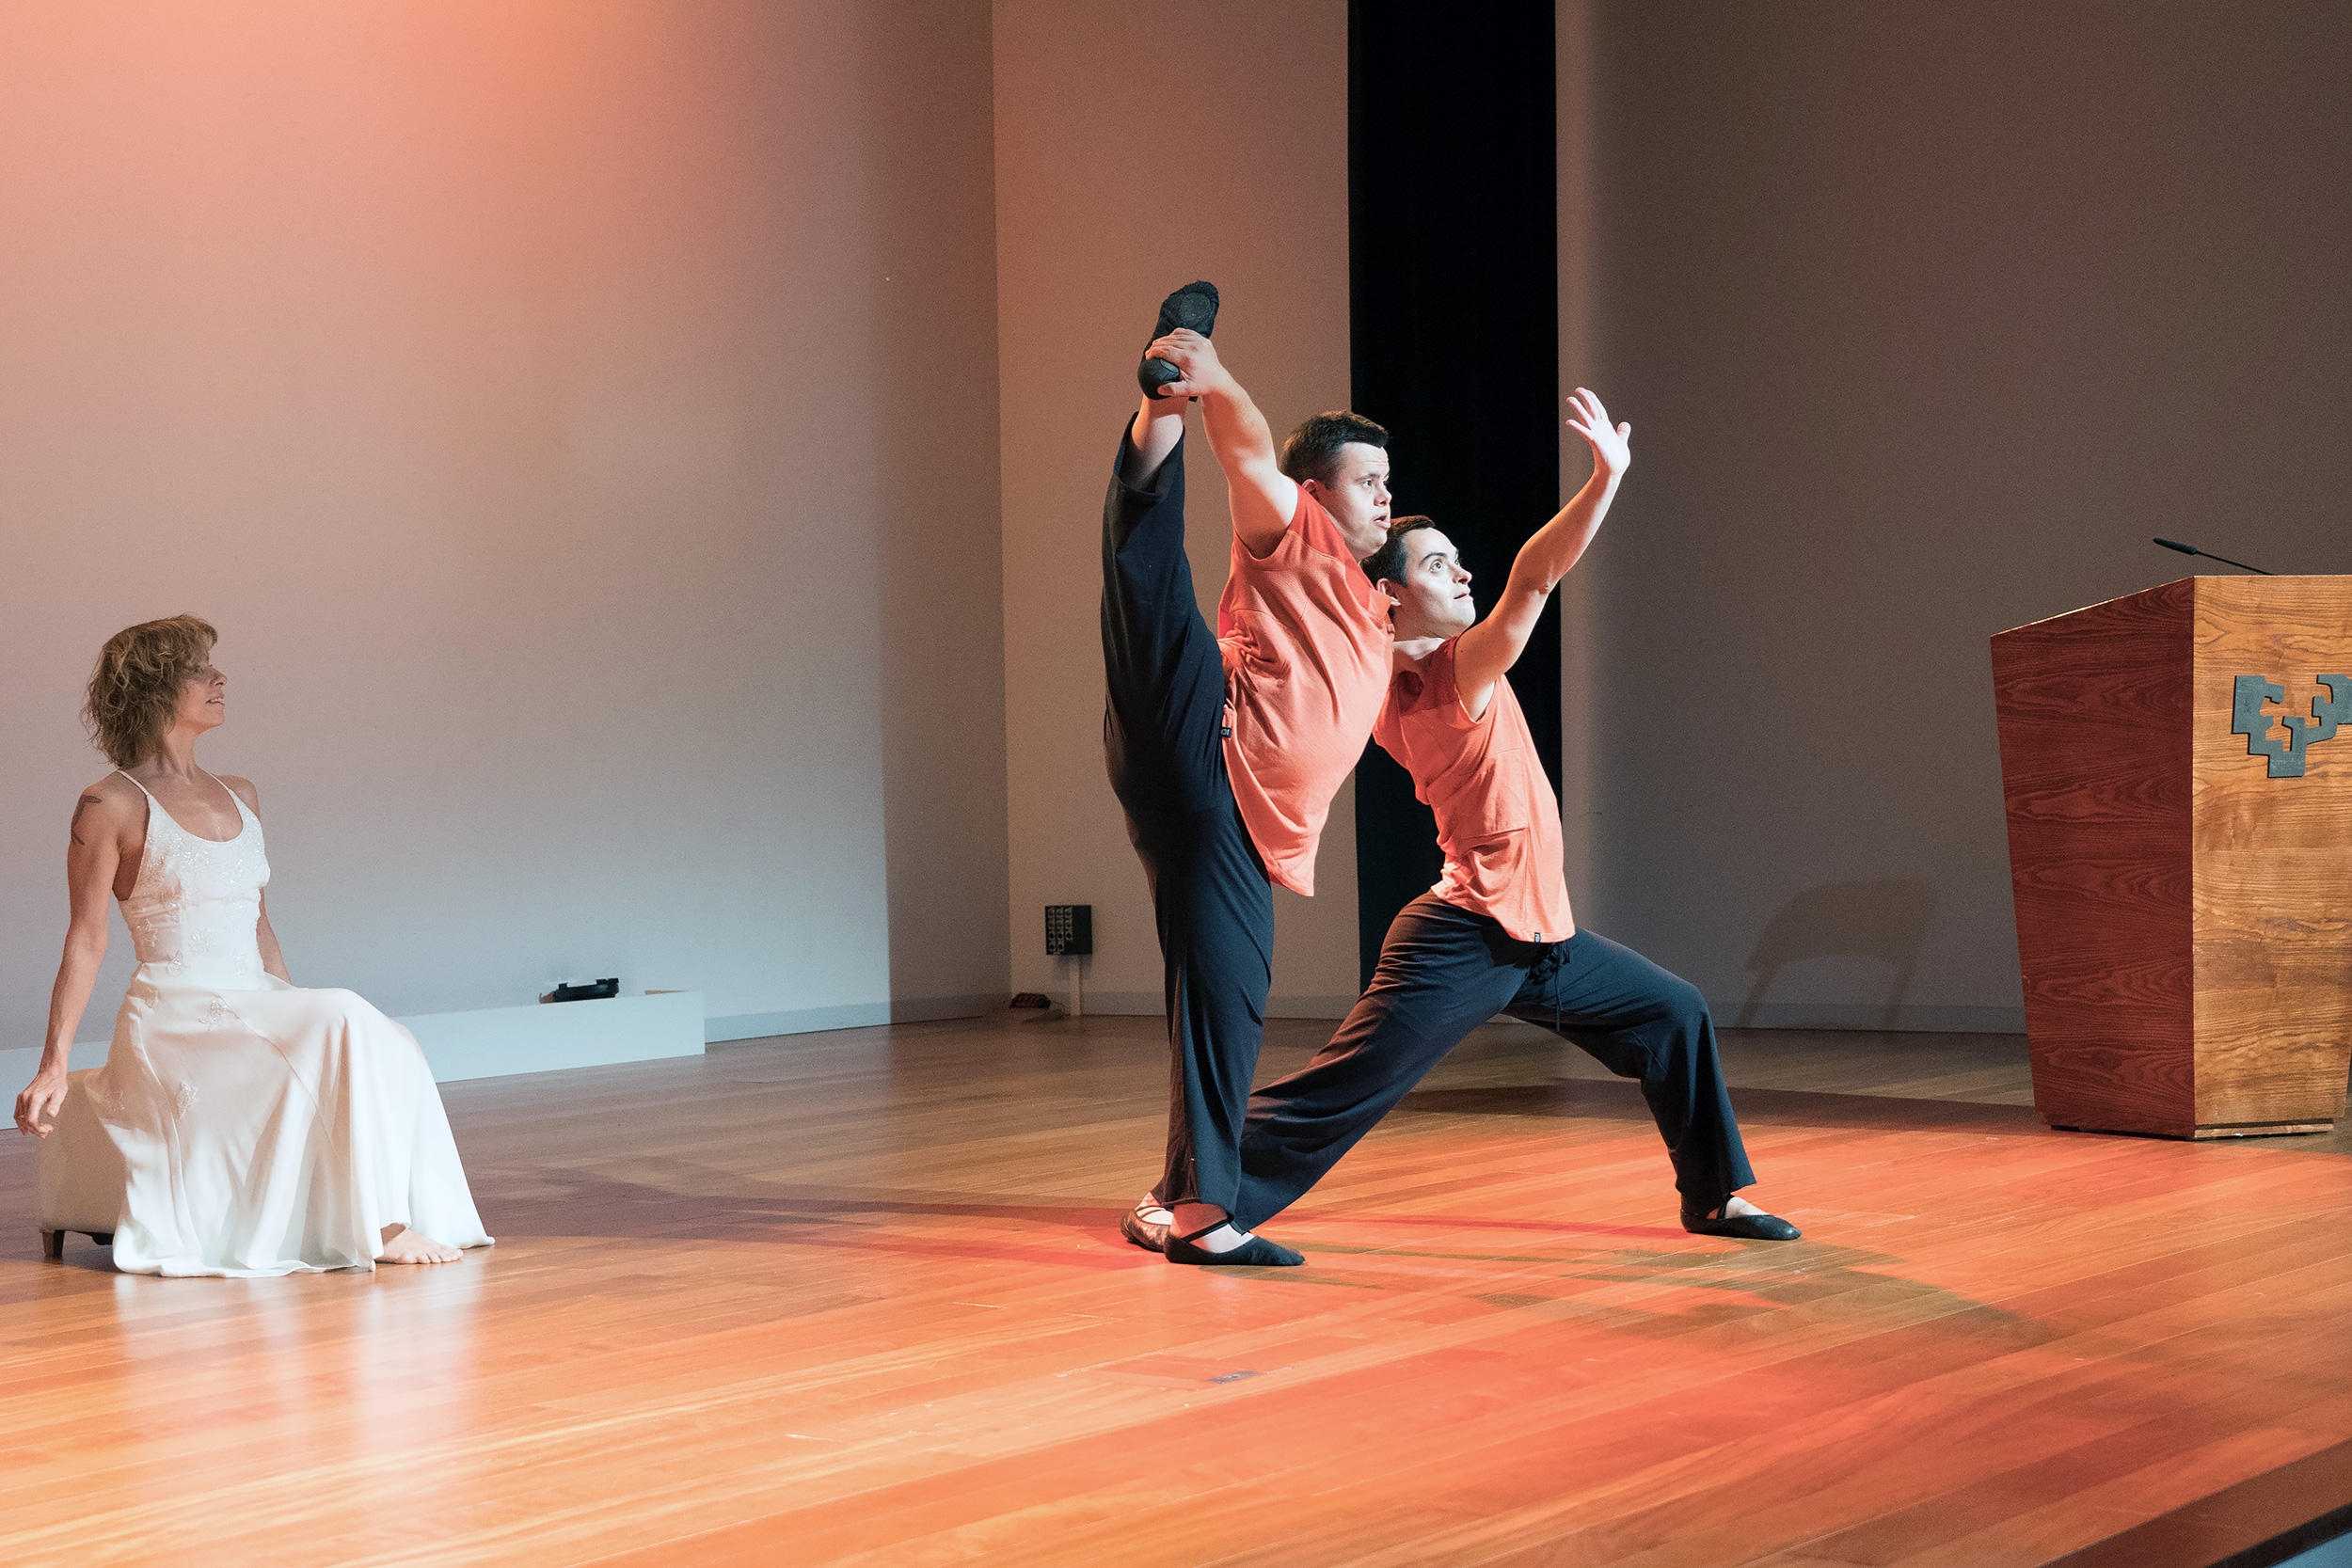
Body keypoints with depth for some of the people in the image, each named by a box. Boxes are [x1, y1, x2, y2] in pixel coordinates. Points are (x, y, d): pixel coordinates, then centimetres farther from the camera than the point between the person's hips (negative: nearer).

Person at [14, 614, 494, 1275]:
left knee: (384, 1045, -21)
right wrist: (53, 1066, -9)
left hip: (257, 1011, 7)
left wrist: (297, 1013, 16)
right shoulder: (112, 805, -3)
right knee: (345, 1024, -29)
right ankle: (378, 1225, -26)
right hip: (176, 1016, -7)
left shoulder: (240, 797, 17)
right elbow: (86, 940, -4)